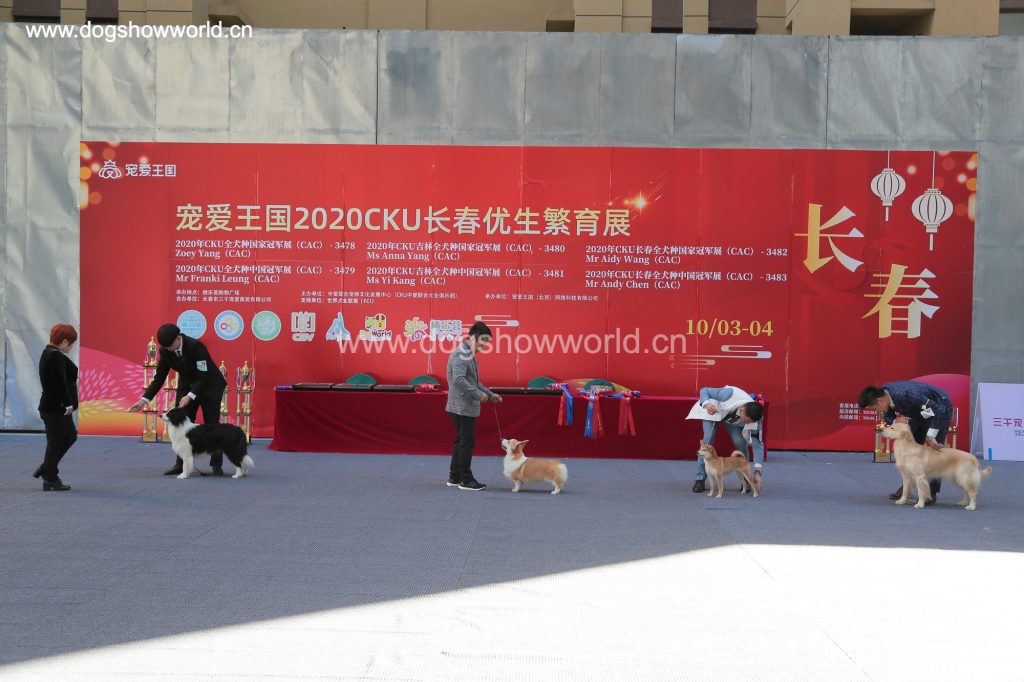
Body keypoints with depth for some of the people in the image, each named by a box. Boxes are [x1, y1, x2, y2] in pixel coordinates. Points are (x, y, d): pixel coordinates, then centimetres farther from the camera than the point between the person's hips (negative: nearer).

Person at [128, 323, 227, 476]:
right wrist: (144, 400, -14)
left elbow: (203, 375, -27)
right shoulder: (165, 351, -12)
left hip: (209, 386, -5)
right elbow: (159, 377, -6)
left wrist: (190, 396, -35)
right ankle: (180, 464, 7)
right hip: (186, 386, 5)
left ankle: (216, 465, 3)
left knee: (212, 425, -3)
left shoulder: (195, 346, -28)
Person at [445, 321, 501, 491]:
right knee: (467, 443, -4)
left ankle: (454, 477, 21)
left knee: (461, 442, 15)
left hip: (465, 407, 10)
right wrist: (479, 395, -21)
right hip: (462, 407, -10)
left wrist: (490, 394, 16)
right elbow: (459, 380, -28)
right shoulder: (461, 354, -17)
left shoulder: (468, 354, 17)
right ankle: (466, 480, 3)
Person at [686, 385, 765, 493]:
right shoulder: (731, 394, -44)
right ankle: (700, 479, -9)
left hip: (733, 420, 2)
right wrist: (706, 404, -56)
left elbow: (758, 444, -28)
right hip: (712, 411, -2)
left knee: (740, 442, -19)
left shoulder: (753, 418, -33)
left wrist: (757, 471, -36)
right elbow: (704, 391, -33)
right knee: (708, 440, -20)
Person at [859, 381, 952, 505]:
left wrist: (931, 437, -34)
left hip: (939, 408, -8)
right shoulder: (884, 392, -16)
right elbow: (888, 417, 1)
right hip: (919, 409, 8)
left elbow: (938, 411, -35)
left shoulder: (905, 395, -40)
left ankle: (931, 493, -9)